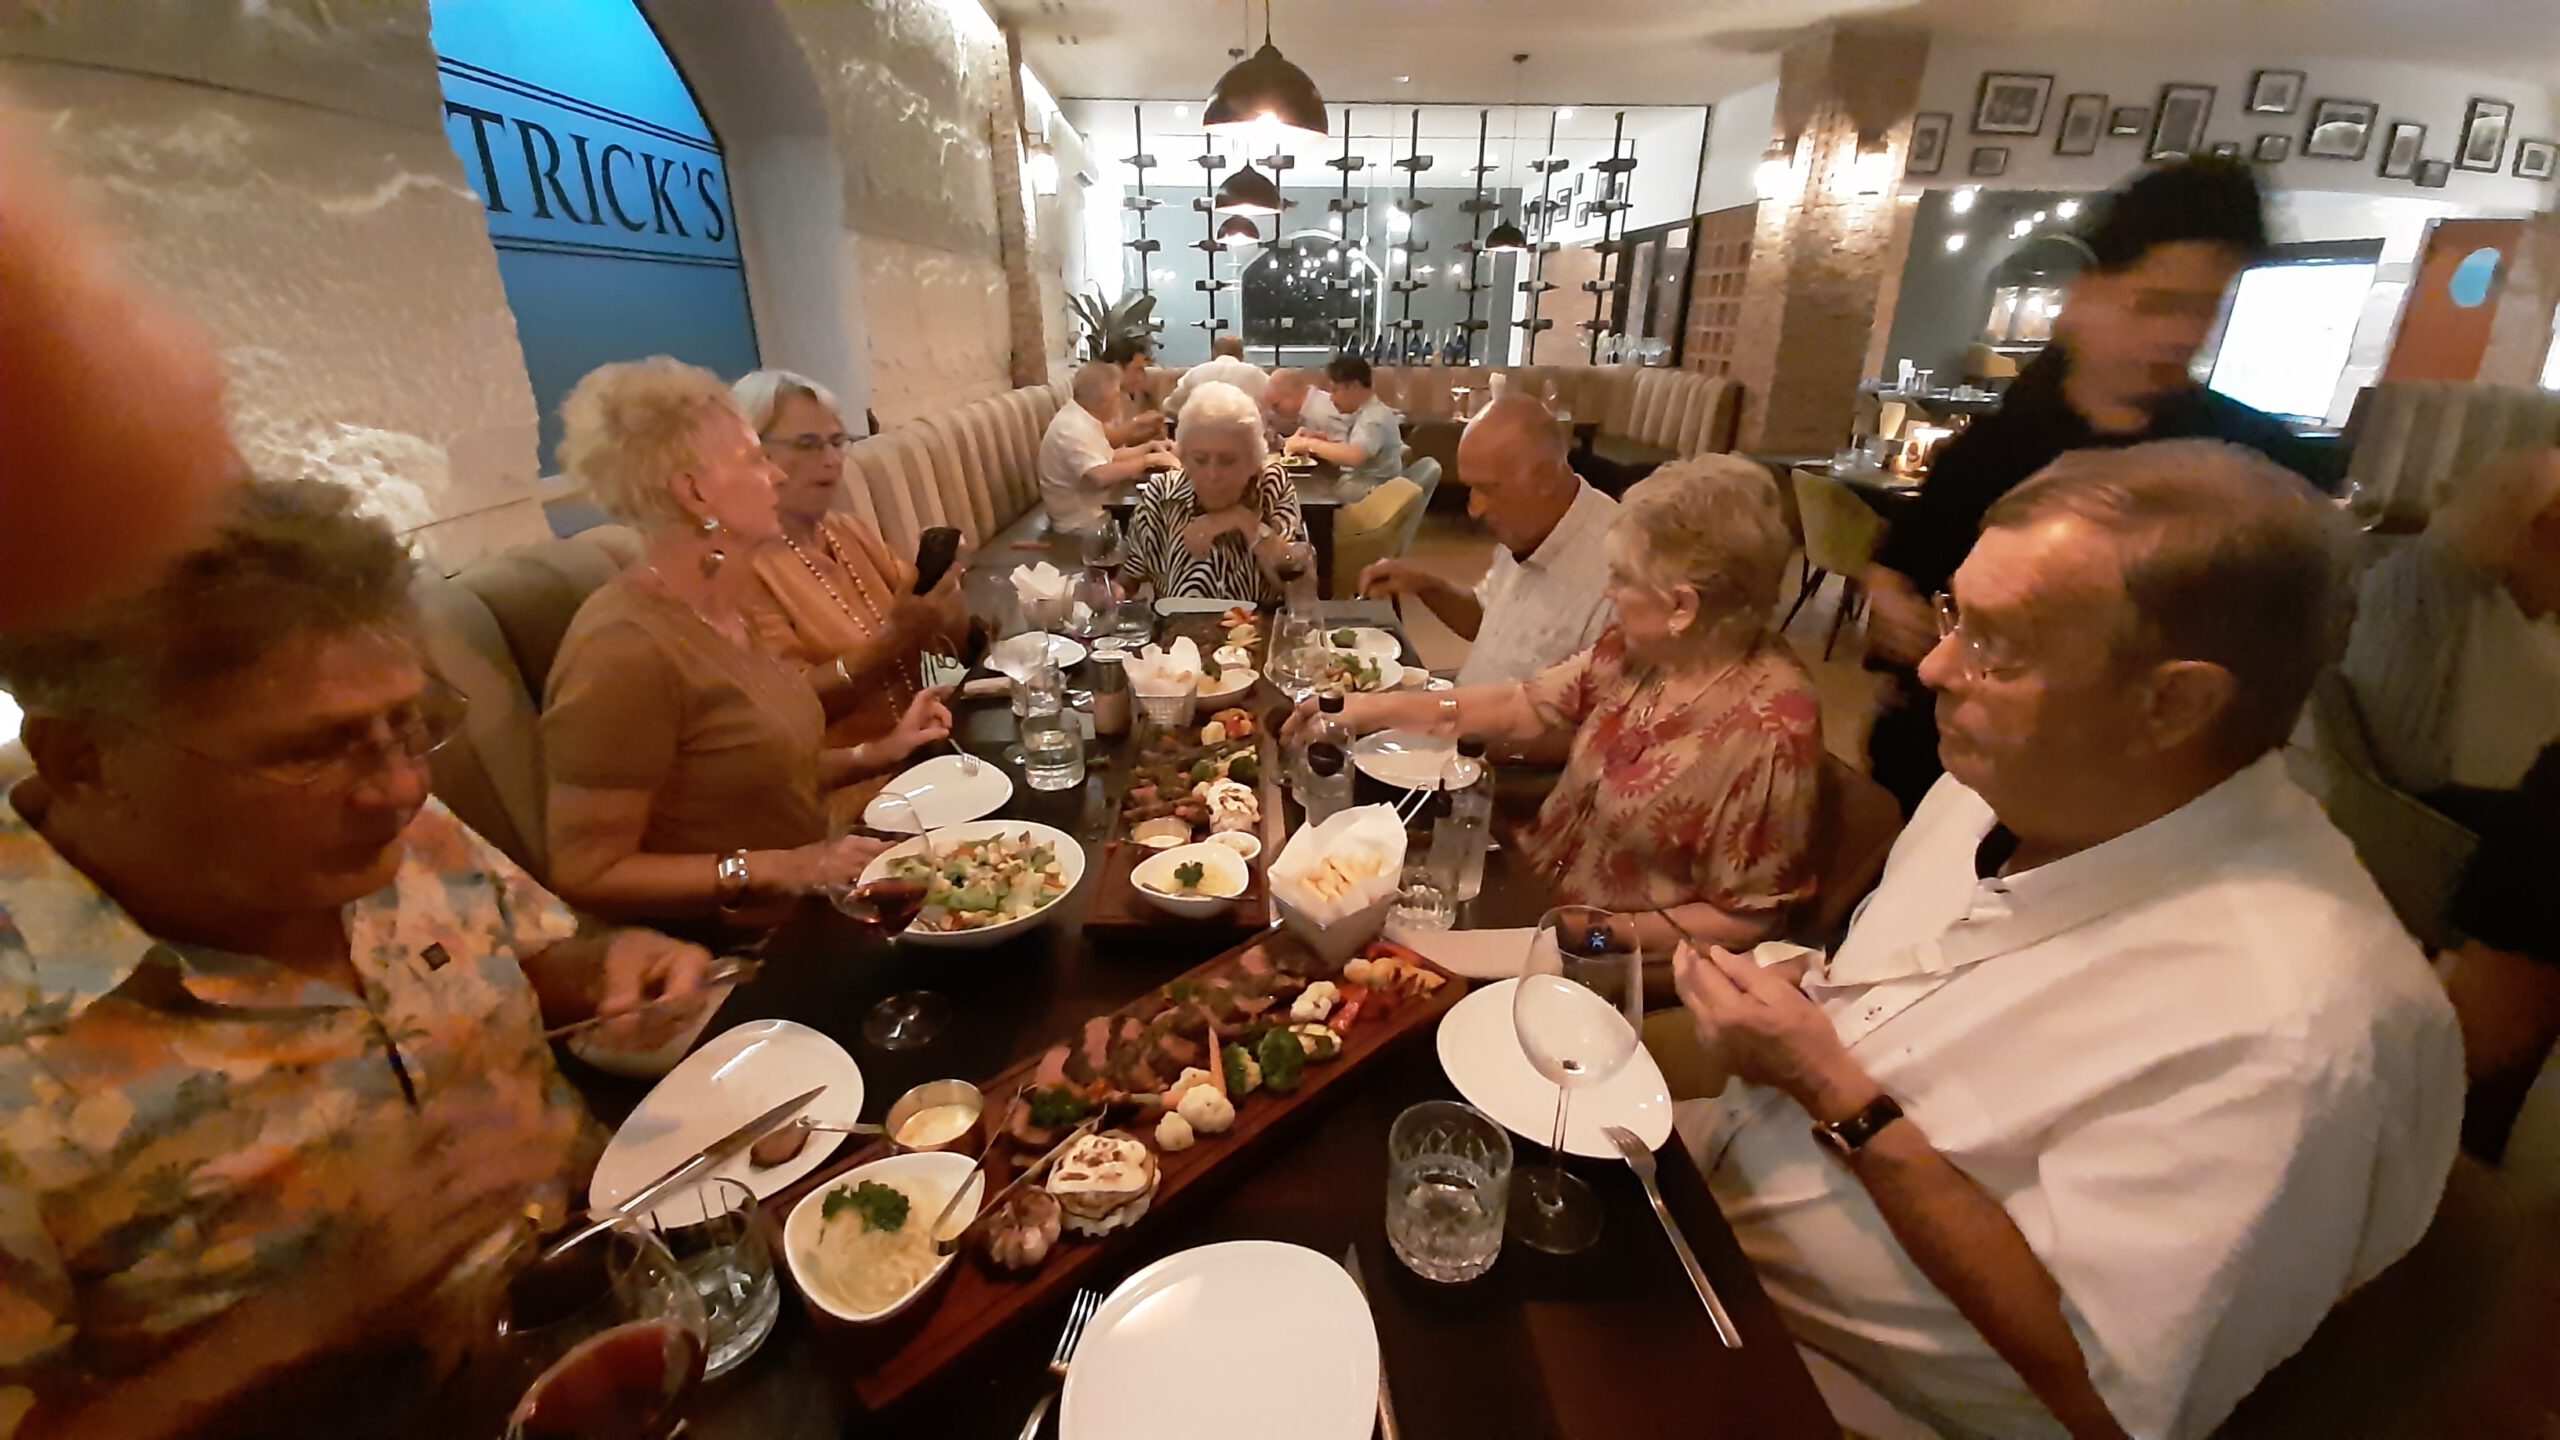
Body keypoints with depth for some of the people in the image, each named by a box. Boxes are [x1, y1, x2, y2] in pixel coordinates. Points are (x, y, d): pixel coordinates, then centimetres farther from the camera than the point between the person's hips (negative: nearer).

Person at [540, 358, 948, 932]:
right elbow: (586, 876, -18)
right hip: (735, 955, -8)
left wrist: (878, 753, 5)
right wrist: (774, 868, -22)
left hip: (800, 917, 8)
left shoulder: (721, 613, 7)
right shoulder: (624, 651, -21)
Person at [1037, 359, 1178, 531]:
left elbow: (1109, 458, 17)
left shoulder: (1082, 419, 7)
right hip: (1082, 524, -9)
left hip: (1094, 511, 9)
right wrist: (1148, 459, -26)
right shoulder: (1074, 427, -24)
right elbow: (1100, 476, -36)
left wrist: (1149, 446, 8)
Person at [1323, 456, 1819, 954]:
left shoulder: (1768, 731, -27)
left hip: (1616, 960, -6)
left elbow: (1747, 919, -19)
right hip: (1540, 885, 6)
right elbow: (1517, 706, 0)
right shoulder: (1642, 647, -7)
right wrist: (1374, 709, -4)